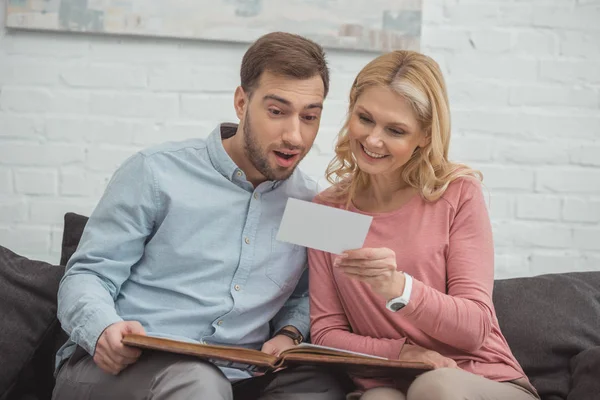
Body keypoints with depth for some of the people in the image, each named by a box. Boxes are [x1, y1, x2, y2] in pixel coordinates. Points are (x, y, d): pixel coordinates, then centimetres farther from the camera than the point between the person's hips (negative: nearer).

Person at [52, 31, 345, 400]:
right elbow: (87, 276, 1)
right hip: (122, 367, -3)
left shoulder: (311, 204, 13)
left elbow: (305, 295, 26)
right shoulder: (156, 172, 2)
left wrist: (290, 334, 2)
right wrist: (104, 328, -21)